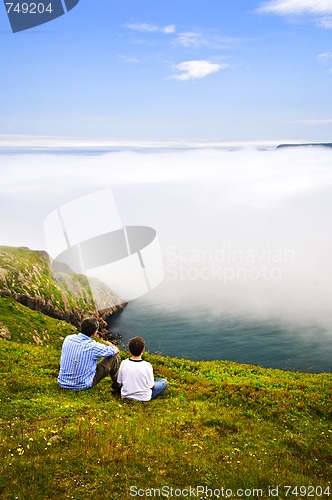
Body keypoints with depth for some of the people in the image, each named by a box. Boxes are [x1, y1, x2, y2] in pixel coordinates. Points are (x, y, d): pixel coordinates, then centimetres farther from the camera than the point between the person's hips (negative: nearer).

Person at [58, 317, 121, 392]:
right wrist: (111, 345, 18)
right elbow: (116, 350, -7)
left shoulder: (68, 339, -8)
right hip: (82, 385, -6)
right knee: (115, 358, 1)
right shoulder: (93, 347, -24)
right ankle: (117, 387, 24)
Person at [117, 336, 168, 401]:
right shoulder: (147, 365, -24)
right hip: (143, 398, -4)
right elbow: (151, 386, -14)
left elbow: (120, 382, -3)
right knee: (164, 382, 13)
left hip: (125, 396, 4)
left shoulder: (123, 363, -15)